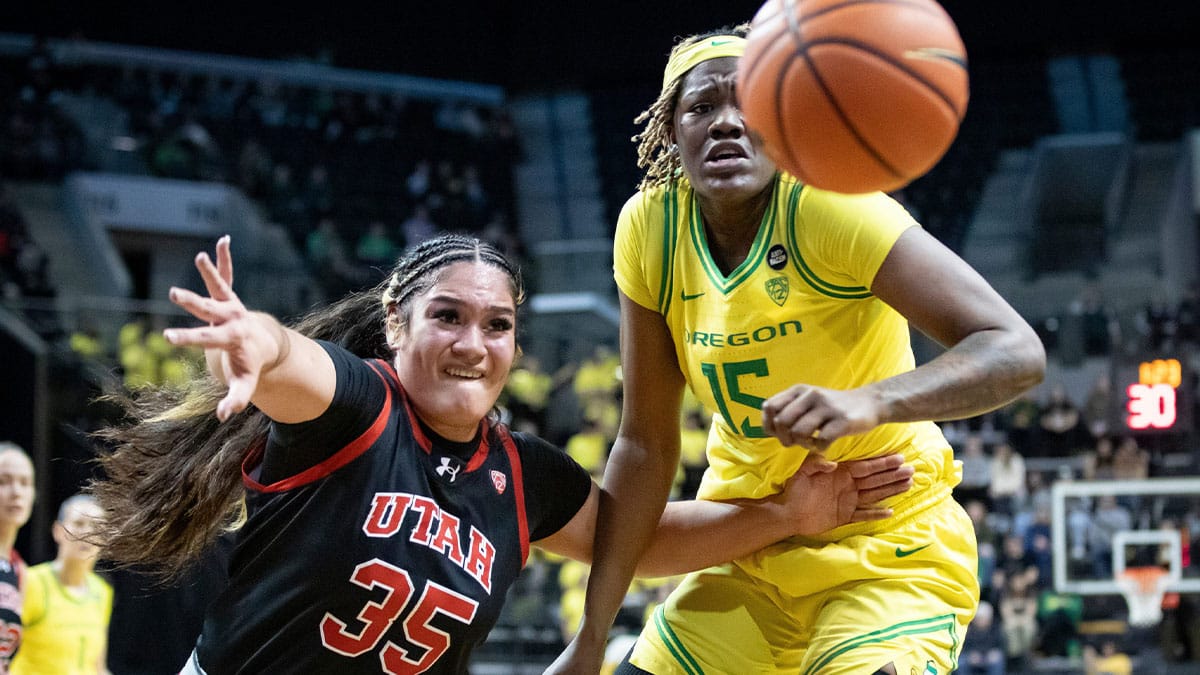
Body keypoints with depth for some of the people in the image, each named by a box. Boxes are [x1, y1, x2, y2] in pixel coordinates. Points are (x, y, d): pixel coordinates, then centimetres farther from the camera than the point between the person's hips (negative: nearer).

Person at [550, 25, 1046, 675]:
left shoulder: (828, 207, -22)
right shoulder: (649, 226, -9)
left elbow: (1016, 352, -29)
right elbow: (646, 443, -4)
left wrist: (868, 402, -46)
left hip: (891, 554, -4)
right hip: (746, 554, 5)